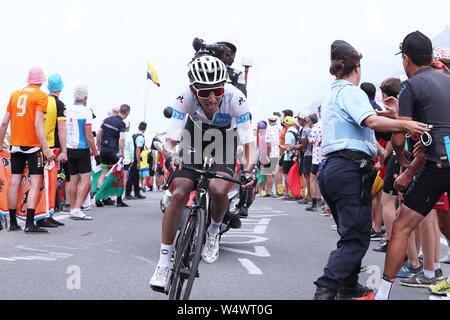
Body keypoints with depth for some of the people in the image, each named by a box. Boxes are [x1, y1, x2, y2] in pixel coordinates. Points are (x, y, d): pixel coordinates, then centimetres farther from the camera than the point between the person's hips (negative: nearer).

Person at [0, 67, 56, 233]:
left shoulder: (15, 94, 11)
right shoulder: (41, 96, -6)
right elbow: (38, 124, -16)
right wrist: (46, 149, -17)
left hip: (15, 144, 6)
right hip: (33, 145, -6)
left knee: (14, 182, 9)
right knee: (35, 183, -4)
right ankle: (29, 224, -10)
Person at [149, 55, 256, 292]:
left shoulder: (235, 99, -32)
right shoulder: (185, 98, -29)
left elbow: (249, 142, -31)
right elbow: (170, 139, -29)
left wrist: (249, 169, -48)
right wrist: (170, 157, -50)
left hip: (225, 141, -1)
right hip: (195, 137, 1)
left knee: (218, 189, -30)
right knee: (179, 195, -15)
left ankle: (214, 231, 4)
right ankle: (164, 263, -4)